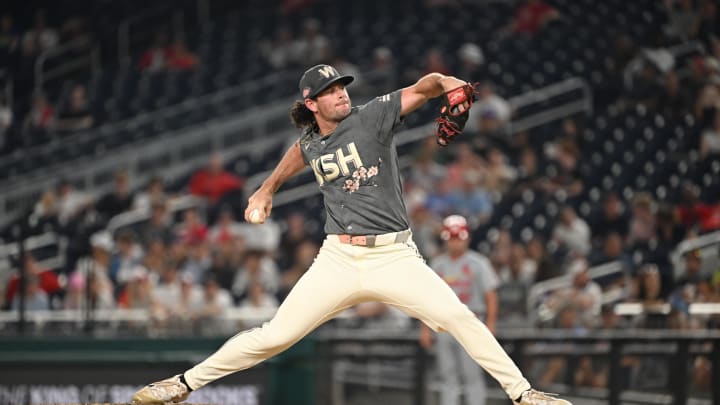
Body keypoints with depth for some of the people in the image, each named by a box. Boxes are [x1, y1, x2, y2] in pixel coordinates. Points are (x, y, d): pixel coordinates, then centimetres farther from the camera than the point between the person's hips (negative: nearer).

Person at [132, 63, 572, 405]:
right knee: (275, 336, -1)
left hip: (395, 257, -2)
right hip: (338, 261, 2)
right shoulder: (311, 144, 7)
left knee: (458, 317, -19)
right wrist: (267, 189, 31)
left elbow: (423, 88, -15)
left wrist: (448, 84, -35)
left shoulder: (371, 117, -5)